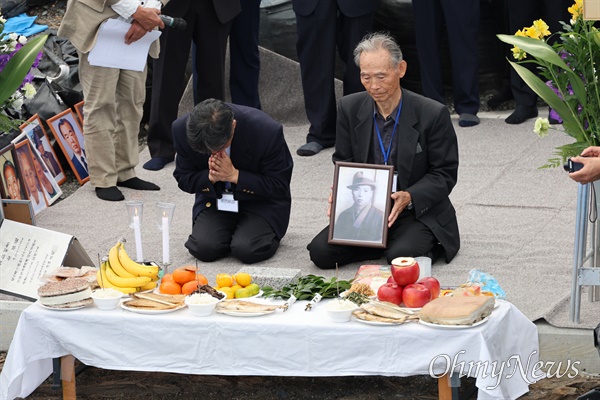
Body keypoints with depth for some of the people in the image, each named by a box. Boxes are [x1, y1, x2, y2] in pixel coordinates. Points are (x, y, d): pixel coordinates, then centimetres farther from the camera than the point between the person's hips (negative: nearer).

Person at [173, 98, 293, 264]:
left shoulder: (267, 131, -29)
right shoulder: (183, 130, -20)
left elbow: (279, 185, -16)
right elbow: (183, 179, -4)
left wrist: (234, 176, -28)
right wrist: (210, 177, -26)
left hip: (260, 202, -3)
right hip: (215, 200, 3)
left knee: (247, 250, -25)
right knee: (203, 248, -21)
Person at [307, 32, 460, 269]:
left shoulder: (433, 114, -13)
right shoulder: (349, 108, -1)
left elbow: (445, 174, -6)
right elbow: (343, 163, 10)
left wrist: (409, 197, -23)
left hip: (417, 212, -4)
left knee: (401, 258, -32)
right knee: (320, 251, -15)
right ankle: (386, 242, 7)